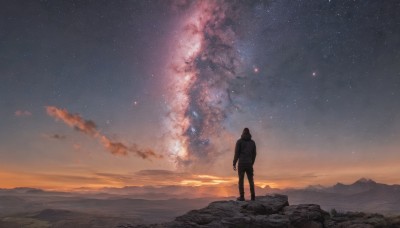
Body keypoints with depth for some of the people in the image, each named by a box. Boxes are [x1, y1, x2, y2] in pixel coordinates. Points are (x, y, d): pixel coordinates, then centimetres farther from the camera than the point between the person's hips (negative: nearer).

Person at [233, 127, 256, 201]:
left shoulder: (239, 141, -3)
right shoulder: (253, 142, 9)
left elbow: (236, 153, -8)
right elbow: (254, 154, 10)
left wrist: (234, 164, -2)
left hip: (241, 164, -3)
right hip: (249, 164, 3)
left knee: (241, 180, 4)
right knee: (251, 180, 11)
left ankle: (242, 197, 4)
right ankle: (253, 196, 10)